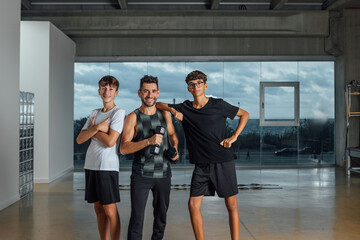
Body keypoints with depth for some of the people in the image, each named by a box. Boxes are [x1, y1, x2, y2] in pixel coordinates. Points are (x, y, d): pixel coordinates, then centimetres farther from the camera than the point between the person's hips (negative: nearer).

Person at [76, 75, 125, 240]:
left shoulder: (118, 112, -4)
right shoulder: (94, 113, 16)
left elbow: (110, 141, -16)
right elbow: (79, 139, 7)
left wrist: (93, 130, -1)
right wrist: (96, 127, -9)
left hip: (107, 166, -6)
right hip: (90, 165, 6)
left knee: (110, 210, -4)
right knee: (99, 209, 11)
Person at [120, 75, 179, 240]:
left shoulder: (165, 115, 6)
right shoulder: (133, 118, -6)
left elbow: (172, 134, 24)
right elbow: (123, 148, -14)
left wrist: (175, 149, 3)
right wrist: (148, 141, -26)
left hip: (163, 175, 4)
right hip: (141, 175, -4)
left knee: (161, 216, 16)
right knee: (137, 218, -6)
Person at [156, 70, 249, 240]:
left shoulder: (218, 105, -2)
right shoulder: (185, 108, 6)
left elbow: (244, 114, 8)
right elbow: (159, 104, 11)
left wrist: (234, 137, -3)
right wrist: (173, 110, -9)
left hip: (223, 162, -3)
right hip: (201, 164, 3)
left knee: (231, 205, 2)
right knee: (193, 204, -1)